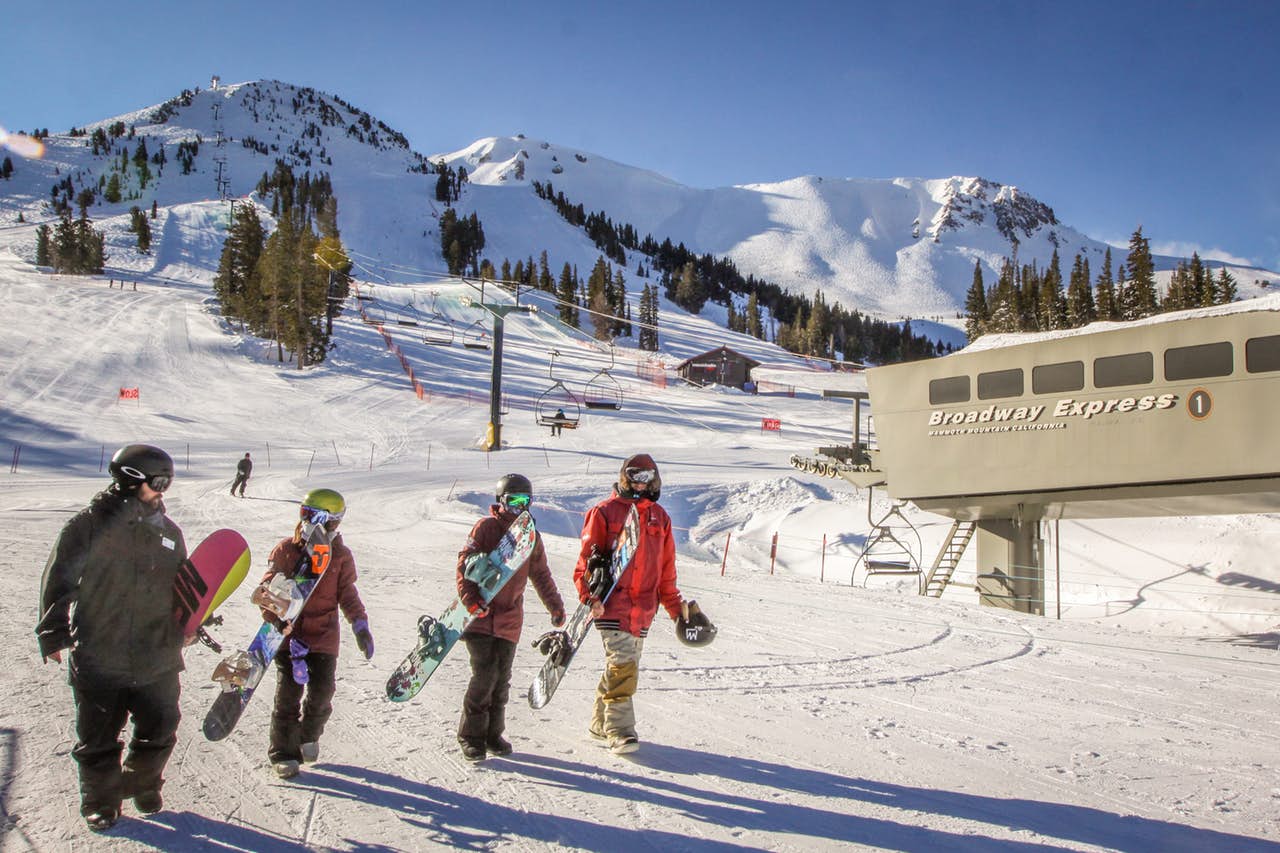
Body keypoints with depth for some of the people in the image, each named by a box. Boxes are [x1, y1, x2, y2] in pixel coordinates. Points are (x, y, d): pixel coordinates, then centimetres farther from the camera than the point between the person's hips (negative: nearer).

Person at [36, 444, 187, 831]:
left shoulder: (169, 532, 8)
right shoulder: (90, 524, -8)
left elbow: (182, 586, 20)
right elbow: (59, 580, -5)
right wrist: (54, 632, -6)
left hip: (157, 660, 4)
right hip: (98, 658, -4)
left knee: (160, 732, 11)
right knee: (98, 740, 8)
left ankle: (143, 784, 36)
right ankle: (100, 800, 27)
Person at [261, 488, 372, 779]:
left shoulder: (340, 555, 4)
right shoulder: (285, 550, -1)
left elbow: (348, 593, 9)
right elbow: (268, 588, 2)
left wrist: (360, 624, -2)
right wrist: (277, 621, -11)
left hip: (325, 635, 2)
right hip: (289, 634, -1)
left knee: (322, 691, 0)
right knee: (289, 692, -4)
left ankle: (309, 734, 30)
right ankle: (283, 752, 10)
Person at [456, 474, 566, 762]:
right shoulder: (486, 527, -3)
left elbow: (541, 575, 22)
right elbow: (465, 563, -8)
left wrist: (555, 606, 21)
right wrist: (470, 599, -19)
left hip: (510, 618, 5)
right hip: (480, 614, -5)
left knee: (502, 678, 6)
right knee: (485, 674, -11)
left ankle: (493, 733, 20)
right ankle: (471, 736, 2)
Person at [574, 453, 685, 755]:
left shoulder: (660, 517, 15)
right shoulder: (605, 512, 0)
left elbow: (666, 568, 20)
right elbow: (586, 560, -3)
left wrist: (675, 605, 18)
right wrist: (590, 596, -14)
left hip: (643, 606, 5)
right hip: (612, 602, -5)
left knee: (625, 666, 10)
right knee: (622, 664, -15)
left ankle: (601, 723, 24)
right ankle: (619, 729, -9)